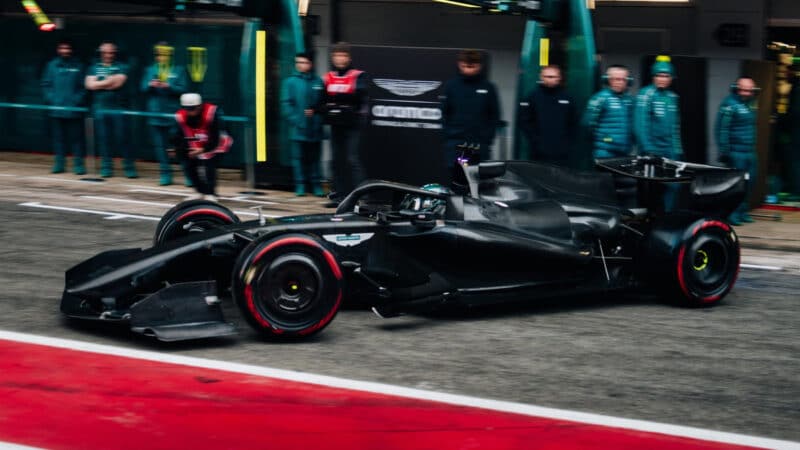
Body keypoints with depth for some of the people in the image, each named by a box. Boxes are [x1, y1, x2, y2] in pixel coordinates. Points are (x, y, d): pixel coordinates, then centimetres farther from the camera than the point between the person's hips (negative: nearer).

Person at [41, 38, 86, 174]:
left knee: (76, 137, -2)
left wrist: (78, 100, -11)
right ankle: (59, 163, 14)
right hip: (56, 110, 2)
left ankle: (78, 164, 2)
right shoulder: (52, 65, 6)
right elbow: (46, 85, 8)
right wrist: (50, 99, -4)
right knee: (59, 137, 7)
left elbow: (83, 86, 1)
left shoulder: (78, 66, 1)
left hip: (73, 110, -2)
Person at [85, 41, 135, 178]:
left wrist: (100, 83, -3)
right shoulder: (94, 68, 13)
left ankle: (129, 167, -2)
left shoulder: (121, 67, 5)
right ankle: (106, 167, 11)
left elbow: (118, 82, -10)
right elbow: (89, 84, -1)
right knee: (103, 139, 4)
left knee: (122, 138, -6)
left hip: (117, 108, -3)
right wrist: (109, 81, -4)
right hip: (100, 108, 3)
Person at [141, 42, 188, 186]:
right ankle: (165, 174, 10)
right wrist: (151, 85, -14)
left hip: (174, 114, -3)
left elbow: (182, 89, -5)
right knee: (160, 145, 4)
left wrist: (168, 86, -20)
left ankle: (189, 174, -2)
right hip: (156, 113, 3)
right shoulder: (150, 70, 12)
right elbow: (143, 89, 7)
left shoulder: (178, 71, 3)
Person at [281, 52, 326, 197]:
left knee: (314, 157, 6)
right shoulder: (290, 82, 1)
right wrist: (294, 119, -11)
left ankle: (316, 185, 10)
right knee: (299, 157, 0)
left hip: (315, 128, 2)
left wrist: (315, 112, -3)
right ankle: (300, 185, 6)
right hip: (298, 128, -2)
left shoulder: (318, 82, 7)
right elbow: (286, 103, -2)